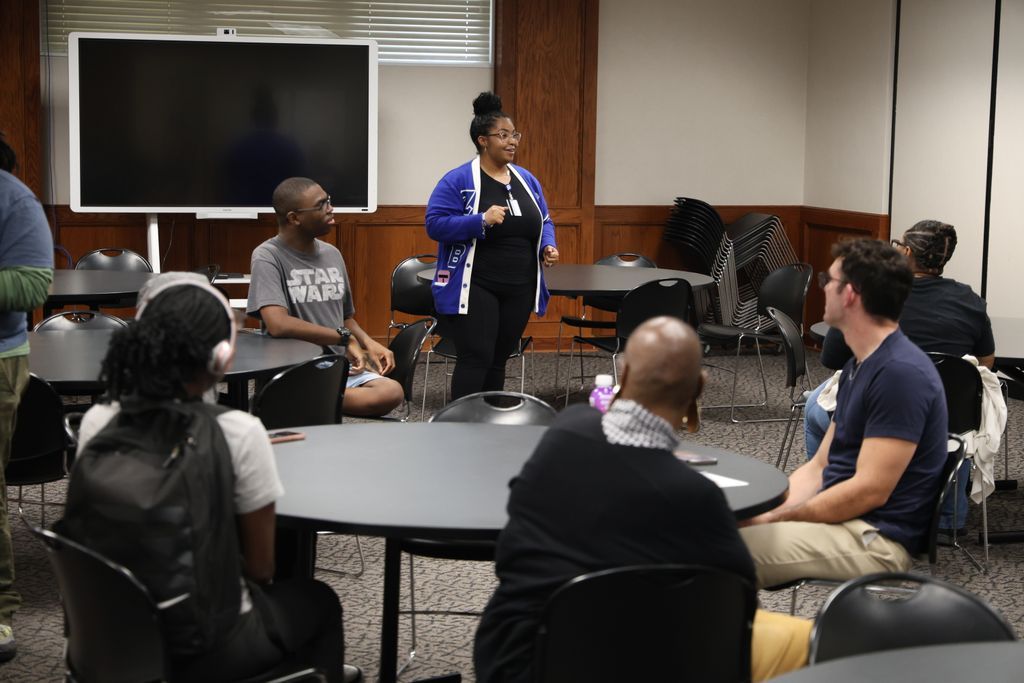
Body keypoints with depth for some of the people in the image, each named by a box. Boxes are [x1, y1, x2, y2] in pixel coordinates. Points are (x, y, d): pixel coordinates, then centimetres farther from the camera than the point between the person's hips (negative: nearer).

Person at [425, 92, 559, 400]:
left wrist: (548, 247, -3)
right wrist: (482, 220, -26)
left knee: (498, 361, 12)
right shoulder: (458, 180, -9)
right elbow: (435, 224, -15)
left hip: (519, 289, 6)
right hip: (475, 288, -6)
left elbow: (544, 223, 18)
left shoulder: (527, 179, 11)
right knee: (476, 359, -11)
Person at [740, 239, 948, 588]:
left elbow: (870, 490, -21)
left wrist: (775, 518, -15)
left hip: (876, 539, -10)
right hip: (838, 516, 10)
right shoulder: (858, 365, 14)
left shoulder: (901, 373, -19)